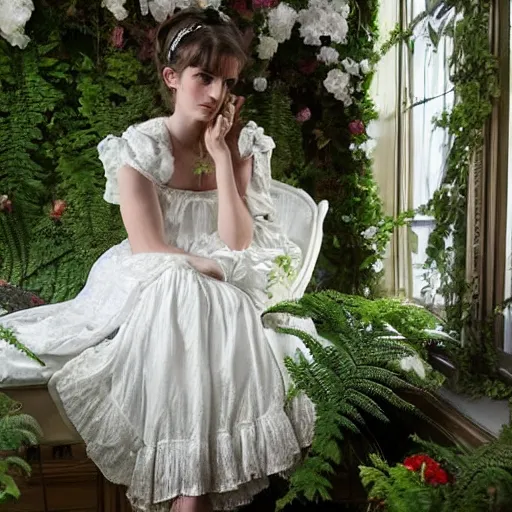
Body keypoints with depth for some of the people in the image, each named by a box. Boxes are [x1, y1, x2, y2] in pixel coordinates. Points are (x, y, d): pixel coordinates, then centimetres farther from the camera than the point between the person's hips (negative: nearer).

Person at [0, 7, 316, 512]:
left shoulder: (243, 144, 1)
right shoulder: (140, 147, -7)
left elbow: (238, 243, -10)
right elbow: (149, 250, -13)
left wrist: (221, 155, -13)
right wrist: (225, 270, -17)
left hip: (226, 297, 3)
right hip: (157, 291, -2)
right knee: (180, 294, -33)